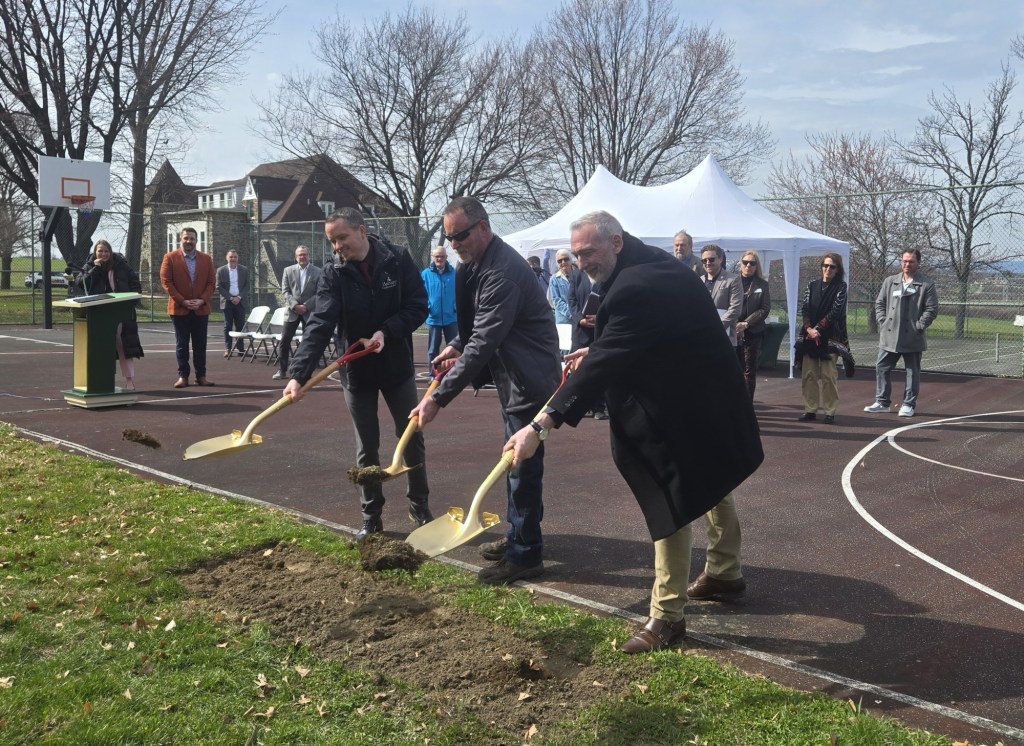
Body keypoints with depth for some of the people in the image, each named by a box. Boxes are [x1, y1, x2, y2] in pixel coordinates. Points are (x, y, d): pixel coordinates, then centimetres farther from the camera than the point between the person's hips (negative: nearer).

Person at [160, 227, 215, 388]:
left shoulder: (206, 259, 8)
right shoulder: (170, 257, 0)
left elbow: (211, 282, 5)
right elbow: (166, 281, -5)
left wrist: (202, 300, -9)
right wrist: (182, 301, -12)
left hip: (201, 309, 2)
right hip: (179, 308, -2)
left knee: (200, 344, 5)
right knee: (181, 344, 3)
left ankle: (201, 375, 10)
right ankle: (183, 376, 7)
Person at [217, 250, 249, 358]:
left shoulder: (244, 270, 6)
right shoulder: (221, 271, 1)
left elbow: (247, 286, 4)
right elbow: (219, 287, -2)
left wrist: (239, 297, -9)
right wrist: (231, 298, -10)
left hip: (240, 301, 1)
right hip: (227, 302, -1)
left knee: (240, 325, 2)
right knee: (228, 326, 1)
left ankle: (240, 348, 8)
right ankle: (227, 349, 4)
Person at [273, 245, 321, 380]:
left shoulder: (317, 272, 0)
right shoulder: (288, 271, 6)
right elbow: (285, 291, 1)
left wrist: (305, 306, -14)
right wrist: (295, 306, -13)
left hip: (309, 312, -1)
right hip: (292, 311, 1)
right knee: (284, 340, -3)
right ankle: (282, 370, 4)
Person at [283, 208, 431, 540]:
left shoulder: (398, 260, -11)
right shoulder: (333, 275, -12)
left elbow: (418, 306, -9)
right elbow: (319, 326, -22)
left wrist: (386, 331, -24)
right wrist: (298, 374, -34)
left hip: (397, 367, 0)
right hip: (357, 372, 0)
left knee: (412, 438, 10)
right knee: (367, 449, 9)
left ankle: (419, 507, 29)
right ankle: (371, 517, 22)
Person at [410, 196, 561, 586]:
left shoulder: (502, 272, -25)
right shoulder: (475, 262, 7)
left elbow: (483, 343, -30)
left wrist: (439, 397, -31)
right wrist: (457, 345, 4)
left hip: (529, 378, -10)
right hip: (513, 376, 10)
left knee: (522, 464, -4)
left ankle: (525, 554, 6)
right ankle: (518, 537, 31)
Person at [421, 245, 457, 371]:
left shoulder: (454, 273, -1)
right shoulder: (425, 274, -1)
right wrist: (426, 308, -15)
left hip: (451, 317, 0)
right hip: (433, 318, 0)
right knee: (433, 350, 10)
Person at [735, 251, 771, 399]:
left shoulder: (762, 285, 7)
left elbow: (765, 309, 1)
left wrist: (746, 323, -11)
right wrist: (735, 324, -11)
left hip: (753, 332, 1)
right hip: (732, 332, 0)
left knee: (749, 371, 3)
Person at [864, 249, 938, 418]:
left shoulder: (926, 285, -1)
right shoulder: (890, 281, 10)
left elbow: (932, 309, -4)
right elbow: (880, 303, 14)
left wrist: (919, 326, -10)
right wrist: (883, 322, 2)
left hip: (912, 338, -3)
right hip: (889, 336, 3)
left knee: (912, 372, 4)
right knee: (882, 368, 5)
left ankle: (909, 404, 13)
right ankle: (882, 402, 14)